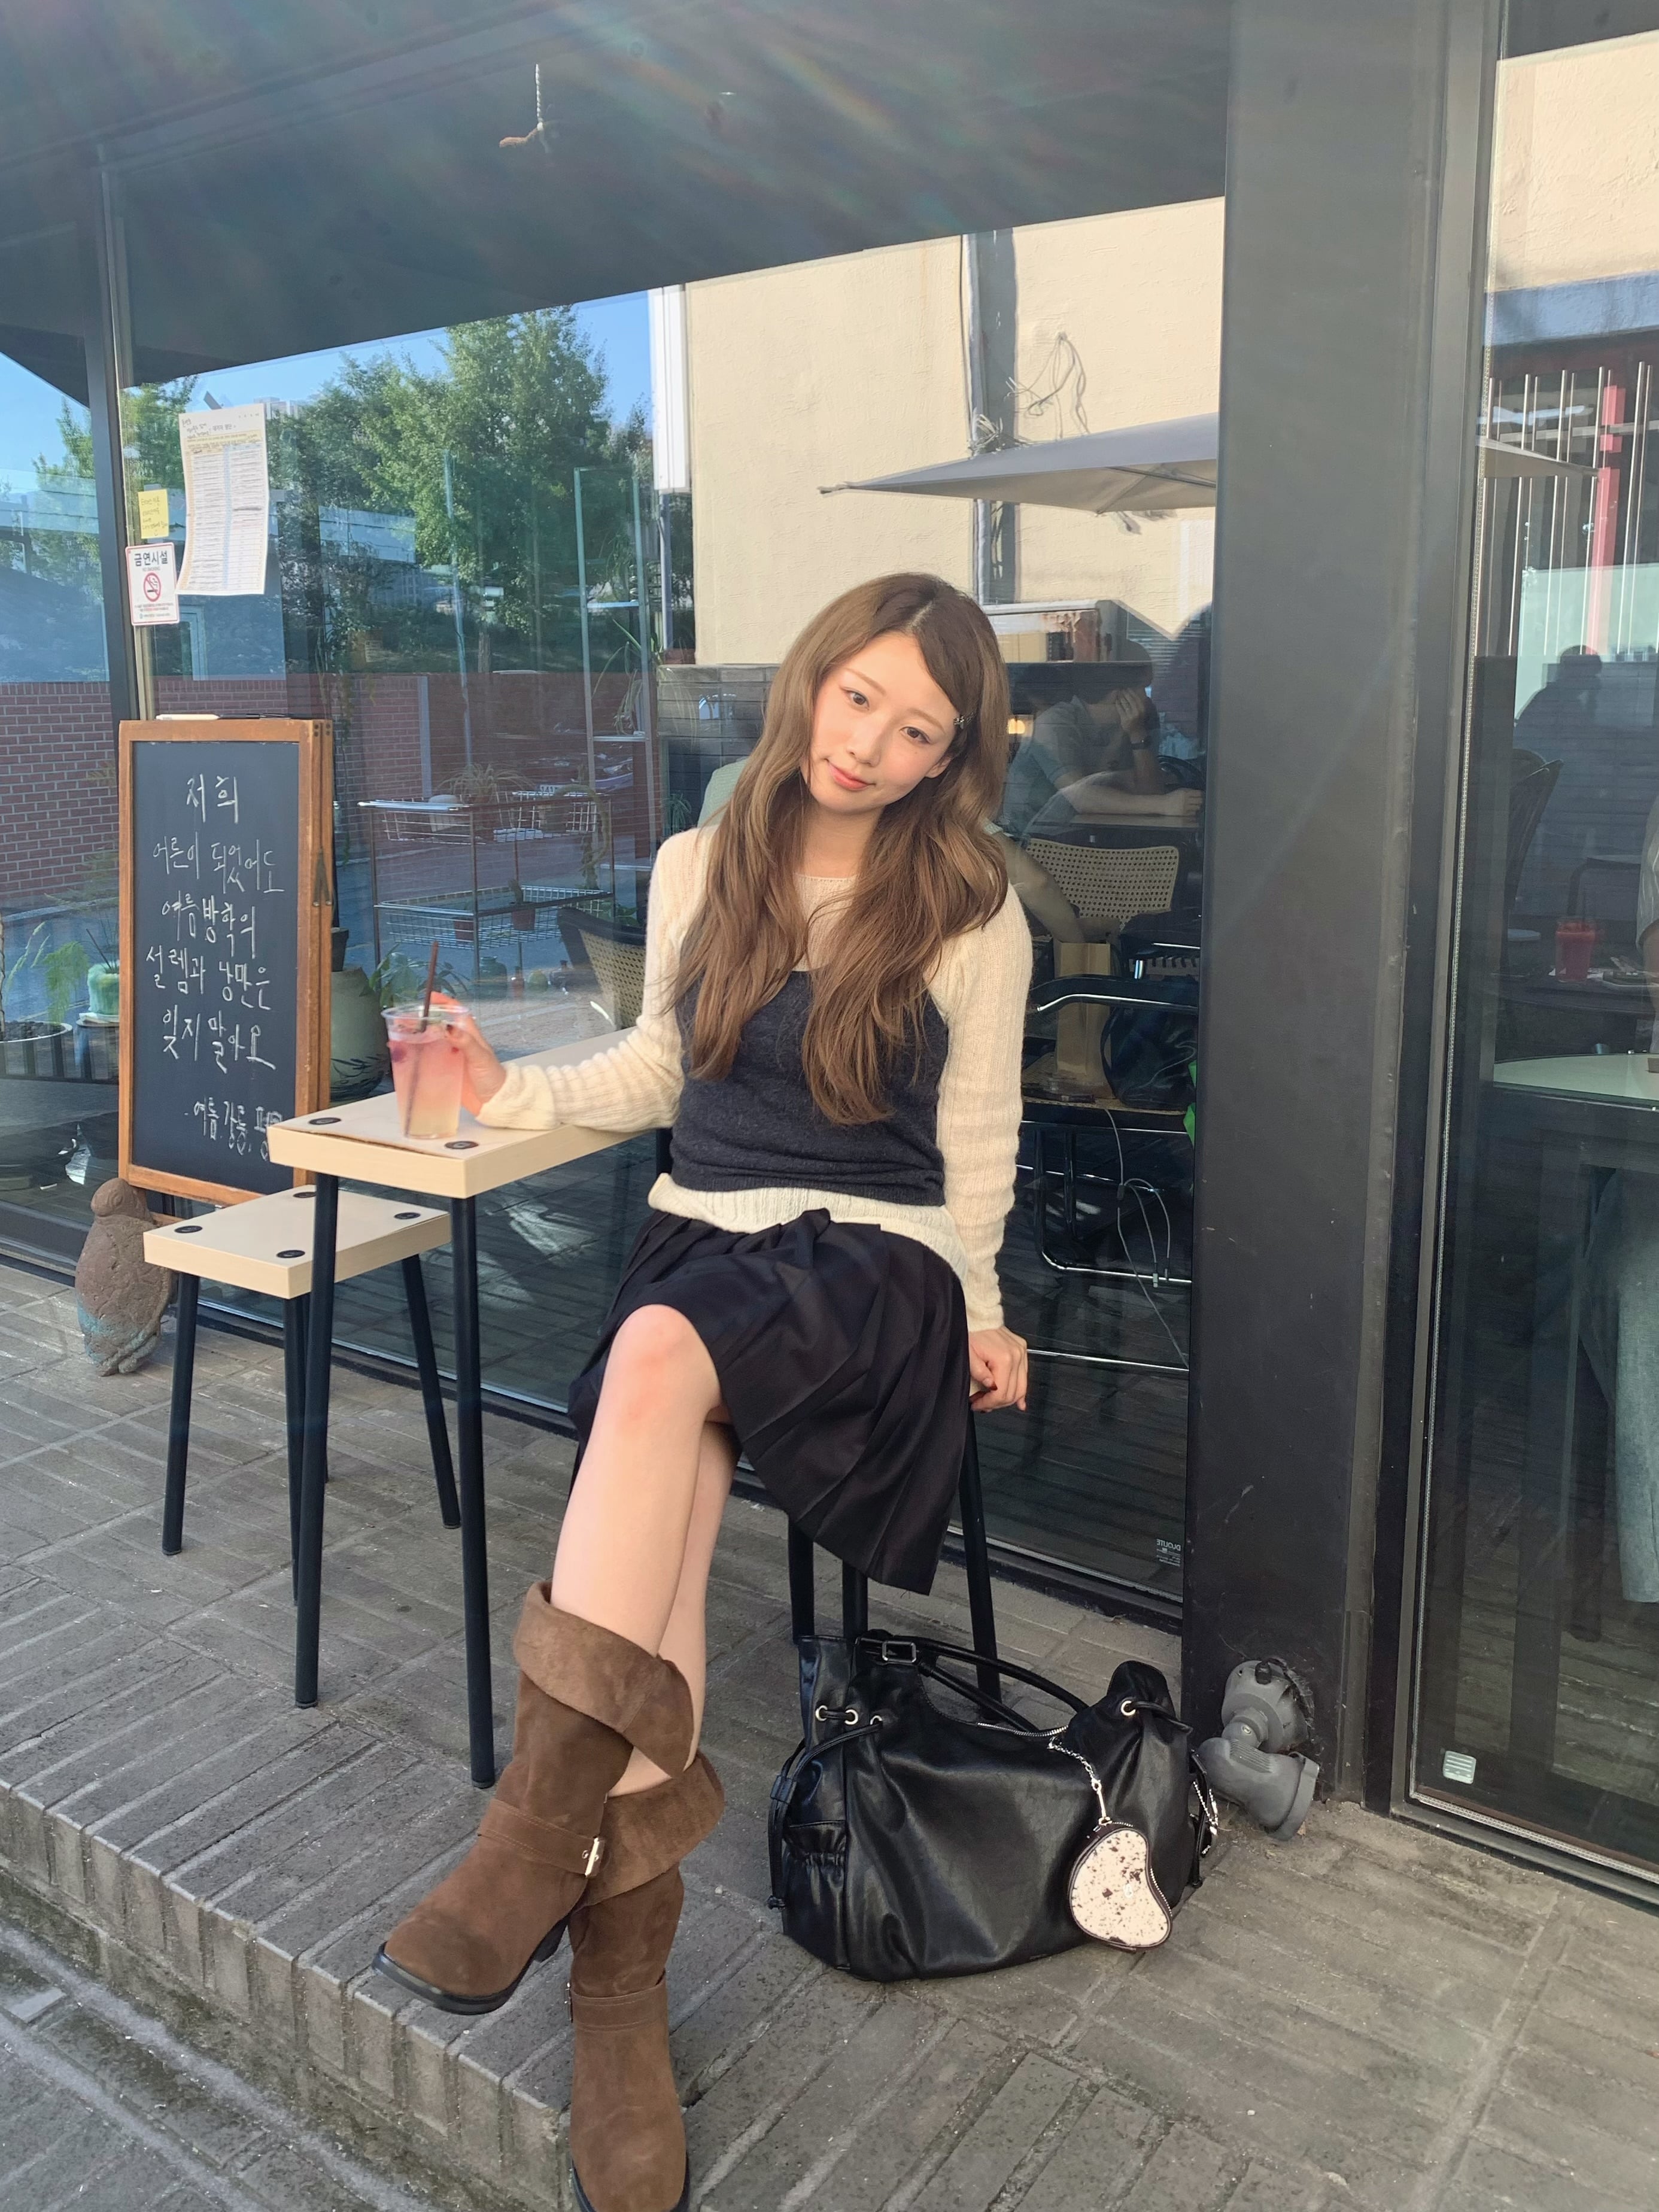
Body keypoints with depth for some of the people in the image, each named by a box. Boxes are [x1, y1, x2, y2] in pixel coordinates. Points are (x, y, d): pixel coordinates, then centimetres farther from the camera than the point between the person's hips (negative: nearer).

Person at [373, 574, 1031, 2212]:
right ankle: (621, 1965, -23)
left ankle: (538, 1831, -34)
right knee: (669, 1509, -28)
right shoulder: (697, 868, 11)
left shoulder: (970, 913, 3)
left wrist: (978, 1313, 3)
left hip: (873, 1263, -3)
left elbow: (976, 1138, 9)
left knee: (663, 1356, -36)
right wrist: (515, 1092, 7)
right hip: (700, 1230, 3)